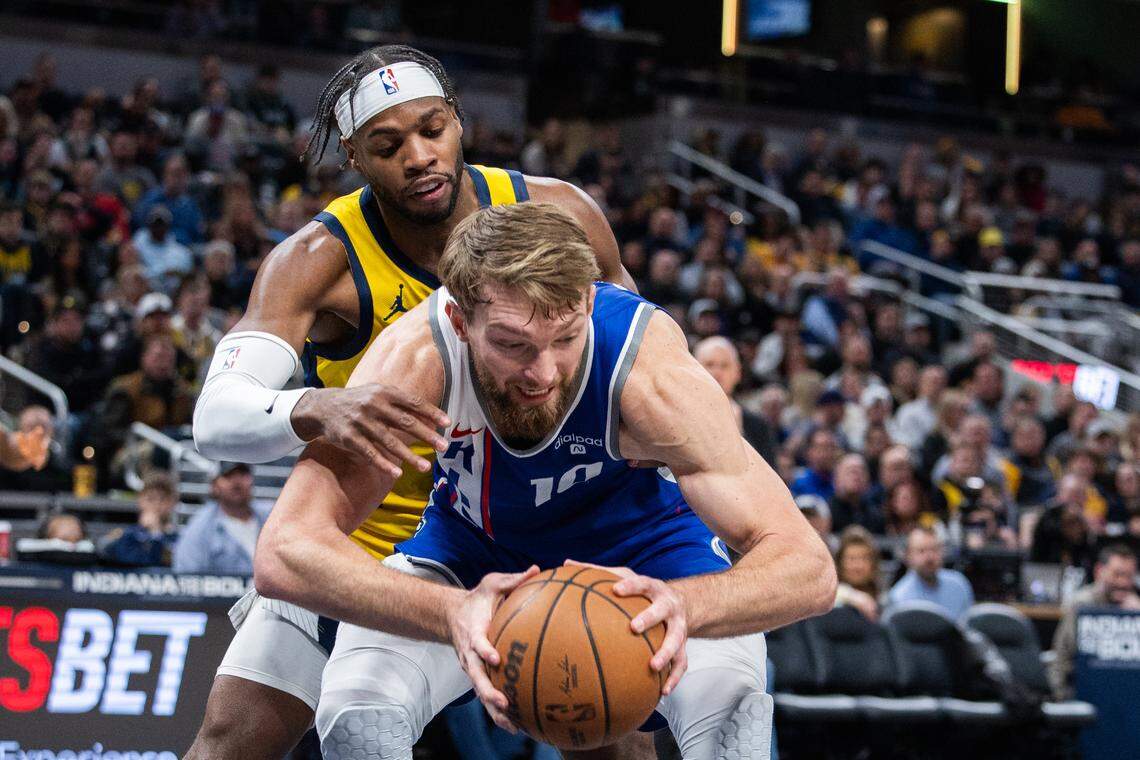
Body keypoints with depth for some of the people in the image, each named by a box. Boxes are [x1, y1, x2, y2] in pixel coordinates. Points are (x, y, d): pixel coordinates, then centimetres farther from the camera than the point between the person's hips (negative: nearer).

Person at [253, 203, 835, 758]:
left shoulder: (650, 368, -35)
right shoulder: (419, 356, -35)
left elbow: (808, 568, -37)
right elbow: (285, 552, -41)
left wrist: (683, 606, -59)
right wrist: (452, 613, -58)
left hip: (639, 553, -1)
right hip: (469, 552, 1)